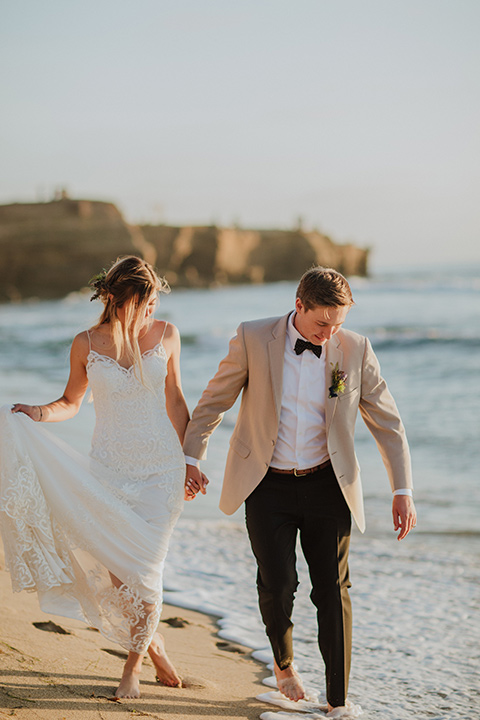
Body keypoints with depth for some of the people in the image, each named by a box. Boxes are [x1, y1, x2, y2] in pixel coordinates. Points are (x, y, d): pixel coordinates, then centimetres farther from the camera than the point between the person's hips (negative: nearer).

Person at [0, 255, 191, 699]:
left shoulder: (166, 335, 0)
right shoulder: (87, 344, -2)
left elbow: (175, 400, 10)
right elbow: (71, 402, 9)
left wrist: (190, 460, 11)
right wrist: (40, 413, -12)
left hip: (161, 467, 0)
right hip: (109, 469, 1)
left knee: (143, 565, -7)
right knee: (112, 566, -4)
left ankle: (134, 663, 13)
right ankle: (153, 643, 22)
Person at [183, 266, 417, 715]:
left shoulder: (355, 350, -5)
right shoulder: (253, 339, -8)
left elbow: (387, 422, 1)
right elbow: (214, 399, 4)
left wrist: (403, 489, -2)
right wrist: (191, 457, 5)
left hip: (326, 484, 1)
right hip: (268, 484, -1)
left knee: (332, 589, -1)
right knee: (277, 583, -8)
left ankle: (337, 701, 11)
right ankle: (283, 662, 24)